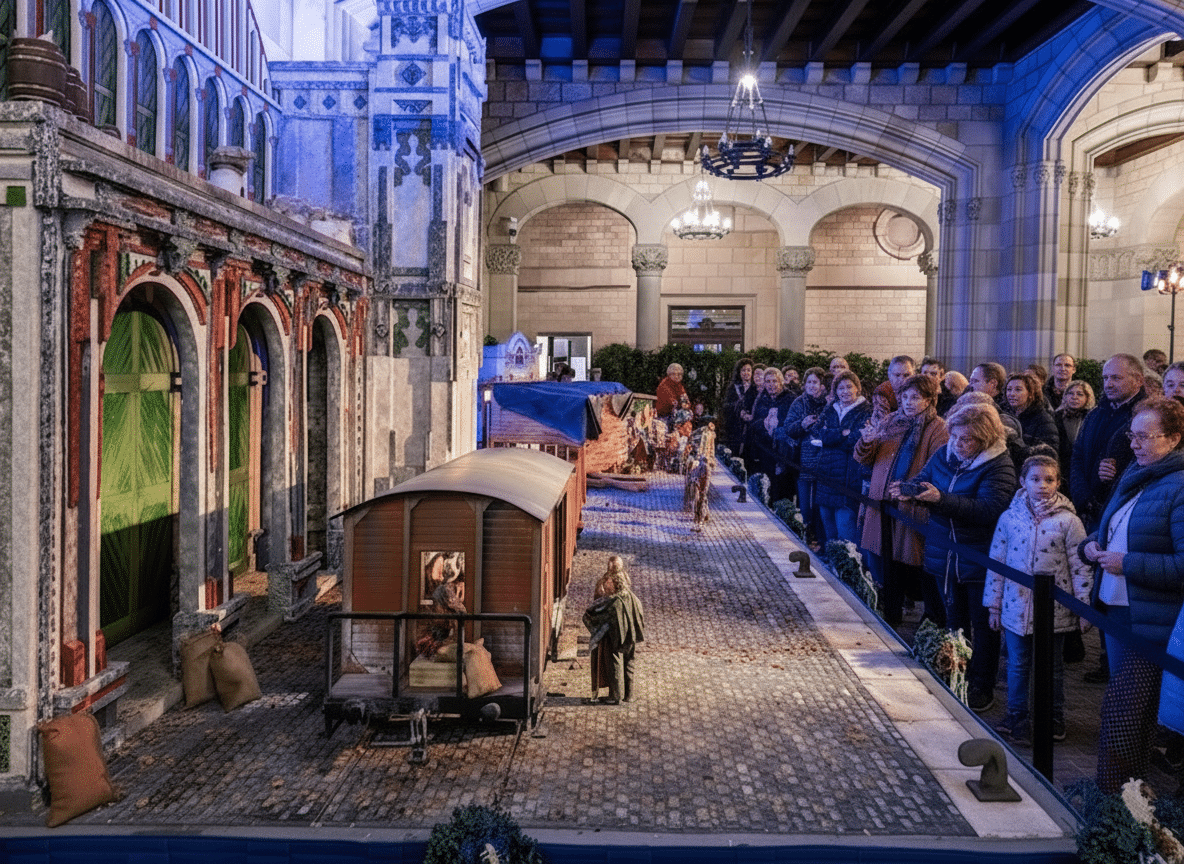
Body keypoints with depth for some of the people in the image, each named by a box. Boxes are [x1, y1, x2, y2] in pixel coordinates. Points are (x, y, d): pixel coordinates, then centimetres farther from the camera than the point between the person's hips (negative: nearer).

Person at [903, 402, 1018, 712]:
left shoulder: (999, 465, -17)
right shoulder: (944, 455, 2)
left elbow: (990, 509, -29)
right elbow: (922, 481, 11)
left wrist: (941, 499, -35)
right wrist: (909, 491, -14)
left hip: (980, 558, -6)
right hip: (945, 555, 6)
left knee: (982, 625, 8)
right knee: (954, 620, 18)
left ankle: (982, 687, 22)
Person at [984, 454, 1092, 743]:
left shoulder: (1067, 521, -6)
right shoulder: (1010, 517, -1)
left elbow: (1081, 567, -4)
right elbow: (996, 562, 5)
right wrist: (994, 606, 6)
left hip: (1054, 610, -1)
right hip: (1016, 608, 1)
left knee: (1052, 668, 13)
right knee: (1017, 667, 12)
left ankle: (1053, 721, 29)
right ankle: (1016, 717, 27)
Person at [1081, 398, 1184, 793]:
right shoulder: (1134, 474, 12)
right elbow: (1111, 527, 26)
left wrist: (1128, 564, -21)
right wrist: (1093, 543, 5)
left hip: (1150, 622, -9)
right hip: (1116, 609, 9)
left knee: (1120, 711, -7)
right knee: (1133, 710, 18)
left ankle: (1110, 798, 2)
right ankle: (1129, 788, 30)